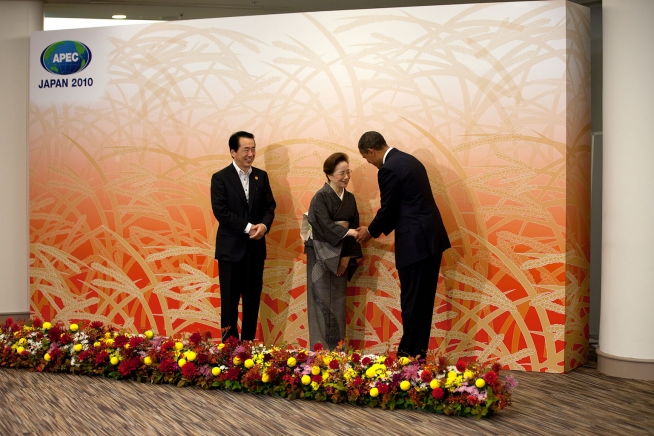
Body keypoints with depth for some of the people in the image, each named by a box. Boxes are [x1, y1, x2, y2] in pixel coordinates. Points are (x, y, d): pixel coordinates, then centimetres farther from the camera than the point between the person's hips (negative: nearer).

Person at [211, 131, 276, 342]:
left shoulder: (261, 176, 9)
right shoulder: (220, 178, -5)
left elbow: (270, 206, 7)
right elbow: (220, 211, -13)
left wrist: (264, 225, -13)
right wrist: (247, 227, -17)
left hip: (256, 246, 4)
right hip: (231, 247, -4)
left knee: (253, 298, 8)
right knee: (230, 298, 3)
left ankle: (248, 343, 17)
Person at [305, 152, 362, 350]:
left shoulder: (350, 199, 8)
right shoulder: (320, 197, -11)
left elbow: (353, 227, 6)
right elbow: (326, 226, -23)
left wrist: (347, 256, -3)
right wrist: (349, 232, -34)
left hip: (341, 256, 6)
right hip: (321, 256, -6)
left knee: (338, 302, 7)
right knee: (323, 302, -4)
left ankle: (337, 350, 14)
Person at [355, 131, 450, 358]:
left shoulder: (389, 169, -13)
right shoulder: (409, 160, 16)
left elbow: (388, 209, -9)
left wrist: (371, 232, 10)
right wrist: (378, 228, 24)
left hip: (415, 242, -9)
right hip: (431, 237, 10)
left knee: (411, 300, -1)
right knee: (424, 298, 13)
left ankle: (410, 353, 7)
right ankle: (420, 350, 21)